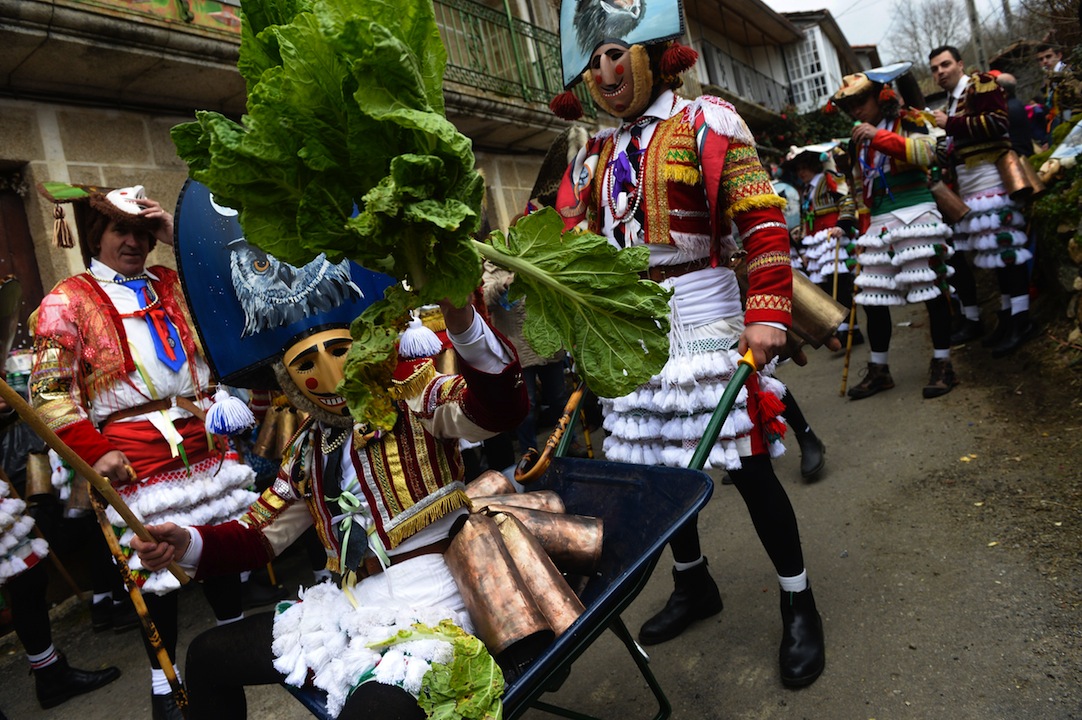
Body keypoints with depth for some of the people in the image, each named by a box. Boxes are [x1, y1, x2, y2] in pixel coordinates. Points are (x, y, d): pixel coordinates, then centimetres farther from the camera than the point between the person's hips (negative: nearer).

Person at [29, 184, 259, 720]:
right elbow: (50, 392, -6)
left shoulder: (170, 284, 12)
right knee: (154, 563, 4)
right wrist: (94, 453, -16)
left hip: (205, 443, 4)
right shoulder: (68, 300, -1)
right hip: (136, 456, -4)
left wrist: (179, 235, 1)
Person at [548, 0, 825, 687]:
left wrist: (767, 314, -18)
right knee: (654, 462, 12)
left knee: (745, 463, -2)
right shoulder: (596, 155, 16)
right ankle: (694, 585, 34)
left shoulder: (705, 122, -2)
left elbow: (763, 219, -9)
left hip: (703, 315, -6)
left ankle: (799, 605, 18)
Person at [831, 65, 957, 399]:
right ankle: (879, 369, 14)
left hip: (916, 214, -6)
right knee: (872, 296, 4)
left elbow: (925, 152, -18)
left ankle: (942, 364, 7)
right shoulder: (858, 138, 18)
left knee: (930, 289, -3)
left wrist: (880, 137, -25)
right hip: (880, 222, 6)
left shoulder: (908, 120, 1)